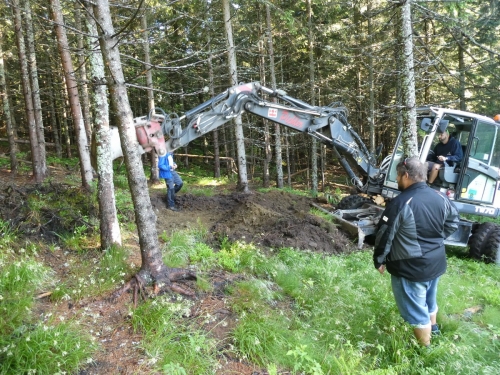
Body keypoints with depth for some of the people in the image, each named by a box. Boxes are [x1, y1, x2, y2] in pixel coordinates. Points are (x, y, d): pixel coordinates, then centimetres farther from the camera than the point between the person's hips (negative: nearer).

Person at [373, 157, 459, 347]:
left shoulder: (400, 203, -25)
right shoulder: (440, 197, -3)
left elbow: (384, 236, -20)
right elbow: (453, 221, 13)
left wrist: (379, 260, -5)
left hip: (411, 268, -8)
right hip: (436, 262, 8)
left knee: (416, 309, 10)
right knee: (429, 299, 30)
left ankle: (424, 349, 26)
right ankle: (433, 327, 53)